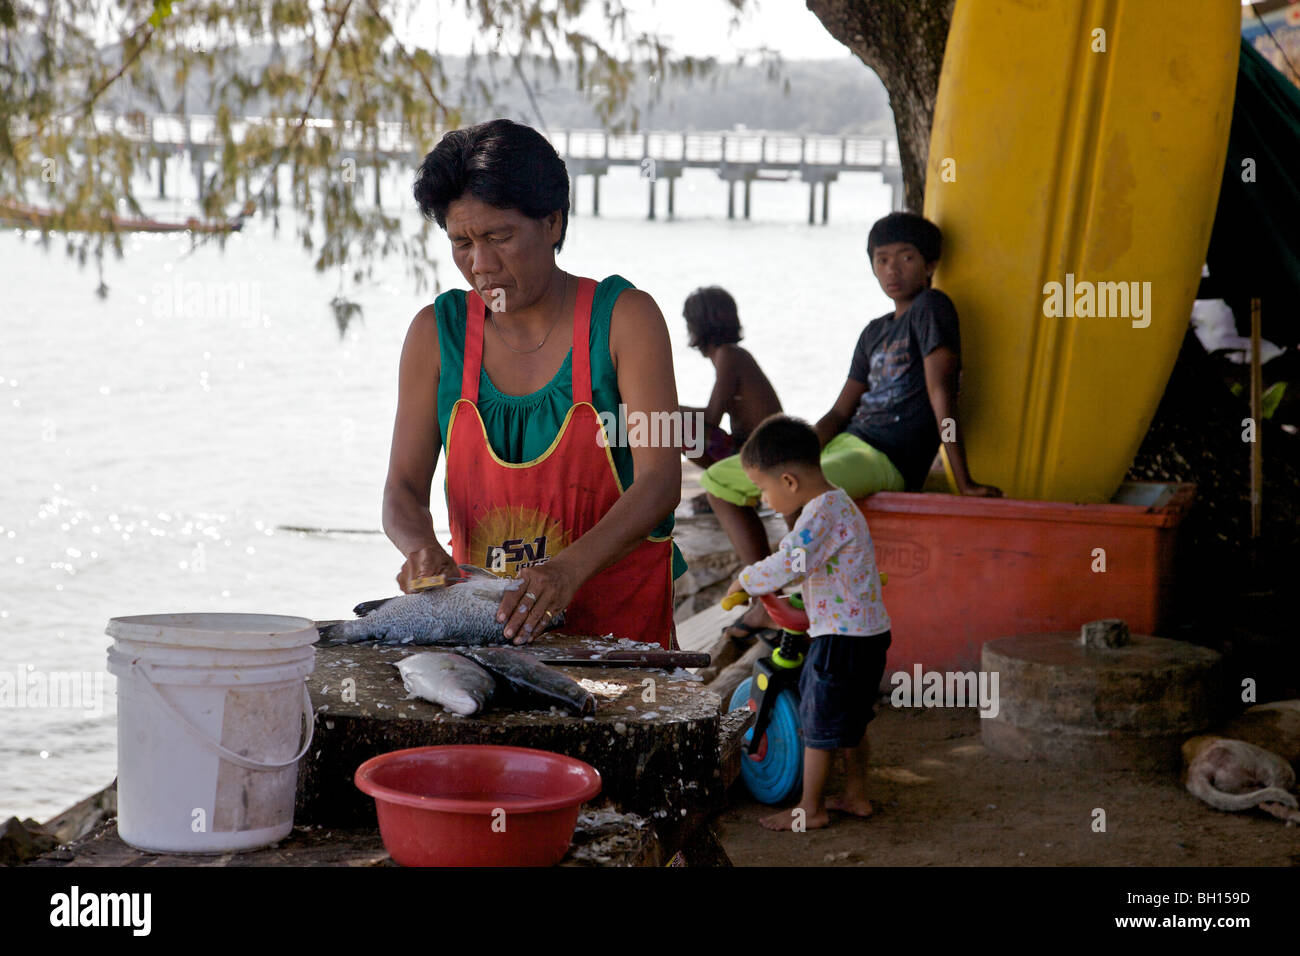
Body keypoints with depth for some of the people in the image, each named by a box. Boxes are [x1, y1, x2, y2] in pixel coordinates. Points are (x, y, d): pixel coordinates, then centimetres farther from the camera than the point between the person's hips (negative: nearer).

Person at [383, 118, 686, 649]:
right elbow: (404, 488, 6)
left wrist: (569, 570, -26)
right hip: (481, 616, 3)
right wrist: (422, 547, -17)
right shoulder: (437, 331, 6)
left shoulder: (625, 318, -2)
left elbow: (660, 481, -10)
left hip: (617, 622, -3)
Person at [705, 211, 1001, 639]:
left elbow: (942, 393, -15)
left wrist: (964, 482, -20)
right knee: (719, 480, 10)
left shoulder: (931, 307, -6)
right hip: (844, 444, 9)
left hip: (889, 460, -9)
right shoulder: (874, 332, 19)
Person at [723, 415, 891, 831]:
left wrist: (745, 580, -14)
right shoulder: (837, 503, 10)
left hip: (842, 640, -10)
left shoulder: (821, 514, -22)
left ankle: (809, 809, 13)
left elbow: (785, 567, -30)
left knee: (819, 726, 2)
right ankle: (856, 796, 33)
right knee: (850, 724, 21)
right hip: (866, 634, 10)